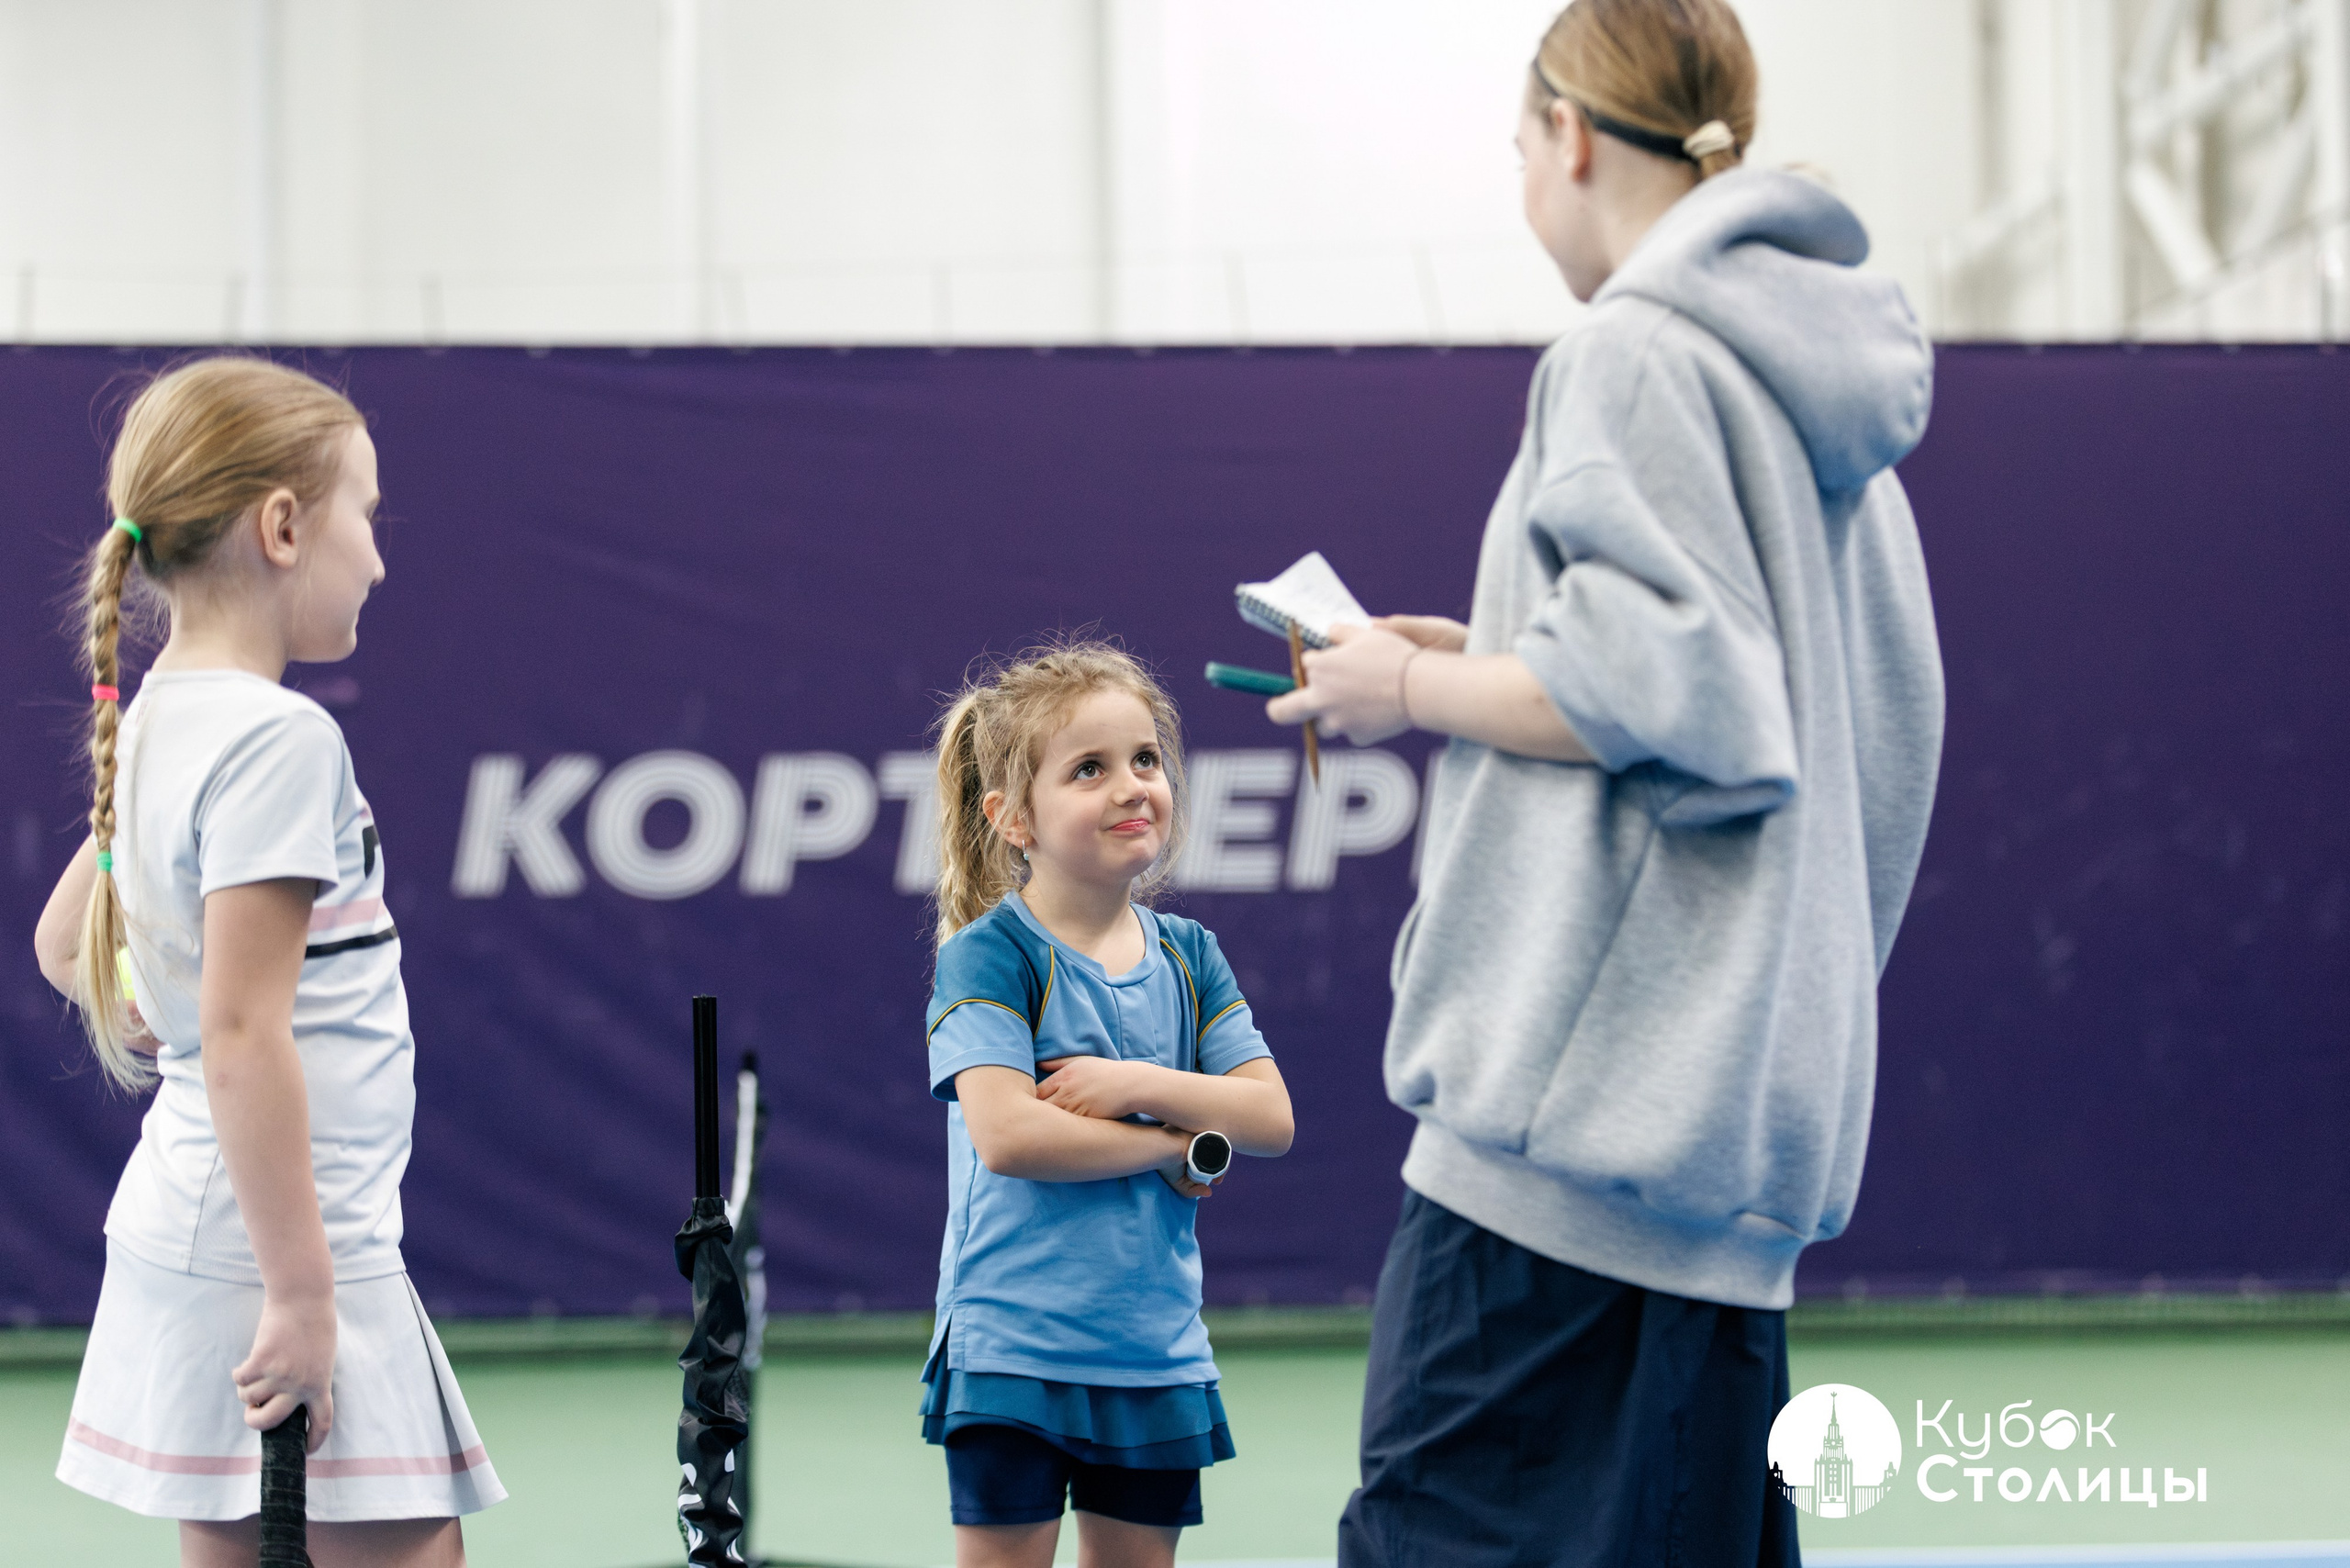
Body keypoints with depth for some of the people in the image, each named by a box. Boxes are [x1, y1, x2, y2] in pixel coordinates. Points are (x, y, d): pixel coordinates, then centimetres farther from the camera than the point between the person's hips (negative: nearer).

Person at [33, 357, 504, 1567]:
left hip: (178, 1229, 9)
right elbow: (244, 1033, -22)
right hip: (278, 1242, -9)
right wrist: (303, 1295, -20)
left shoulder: (156, 725, 10)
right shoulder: (278, 740, -17)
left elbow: (63, 944, 25)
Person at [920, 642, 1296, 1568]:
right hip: (1011, 1343, -5)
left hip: (1156, 1348, 5)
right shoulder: (991, 954, -8)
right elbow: (1007, 1136, -20)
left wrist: (1139, 1085, -14)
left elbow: (1270, 1118, 2)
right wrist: (1175, 1143, -12)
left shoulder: (1186, 955, 9)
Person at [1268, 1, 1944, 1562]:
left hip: (1598, 1069, -9)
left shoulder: (1637, 352, -8)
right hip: (1749, 1085, 9)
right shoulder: (1824, 381, 18)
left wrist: (1421, 690, -3)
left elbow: (1654, 690, -18)